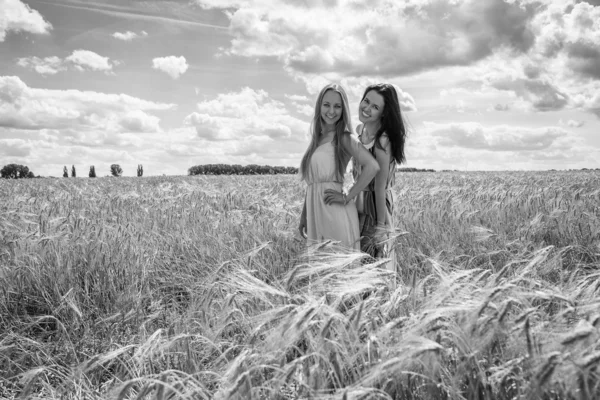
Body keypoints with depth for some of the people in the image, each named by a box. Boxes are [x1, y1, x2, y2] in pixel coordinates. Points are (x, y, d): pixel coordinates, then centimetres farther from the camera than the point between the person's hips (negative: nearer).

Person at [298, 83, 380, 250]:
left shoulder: (344, 138, -6)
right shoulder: (317, 139, 15)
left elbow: (372, 166, -21)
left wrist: (347, 198, -16)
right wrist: (304, 215, 16)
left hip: (336, 214, -7)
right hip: (316, 215, 7)